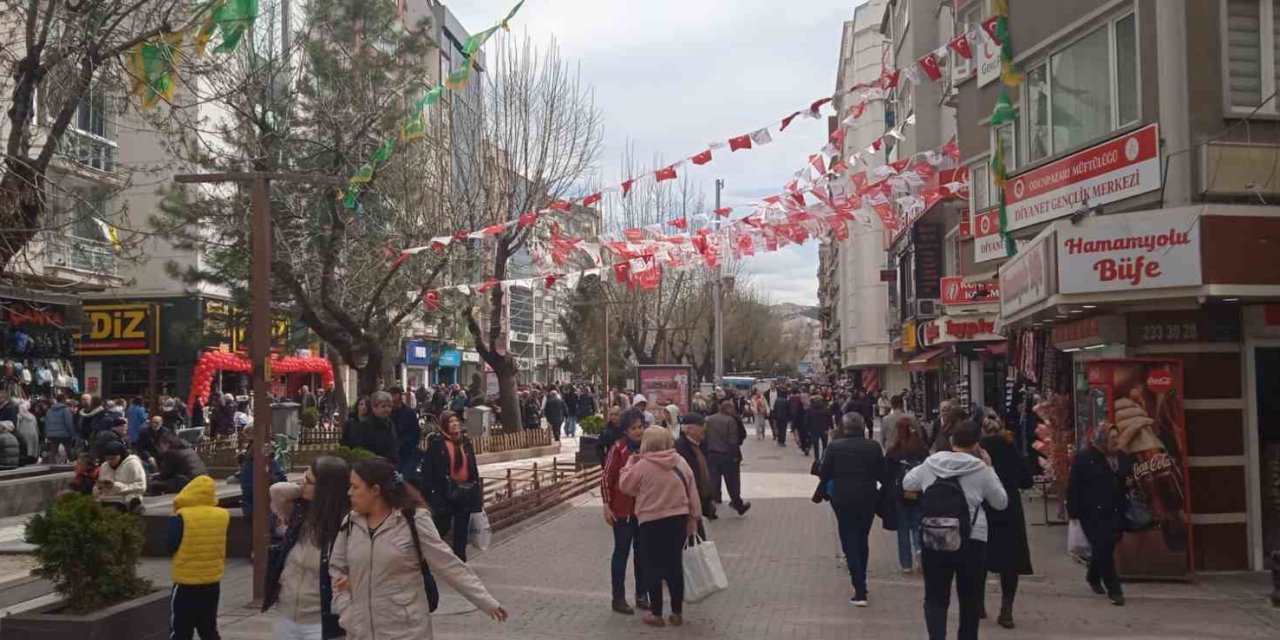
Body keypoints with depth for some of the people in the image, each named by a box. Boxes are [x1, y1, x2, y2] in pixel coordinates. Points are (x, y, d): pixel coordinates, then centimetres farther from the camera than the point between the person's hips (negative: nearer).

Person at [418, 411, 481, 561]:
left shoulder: (465, 441, 9)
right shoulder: (436, 442, -7)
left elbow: (473, 468, 12)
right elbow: (427, 467, -10)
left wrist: (477, 490, 9)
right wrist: (429, 489, -17)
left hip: (465, 491, 5)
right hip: (445, 491, -5)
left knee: (462, 529, 10)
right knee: (442, 526, 1)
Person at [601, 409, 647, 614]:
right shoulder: (618, 448, -12)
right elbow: (606, 478, -10)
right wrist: (607, 506, -11)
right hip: (623, 509, -5)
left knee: (642, 551, 12)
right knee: (622, 551, 2)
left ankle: (642, 595, 24)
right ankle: (618, 598, 10)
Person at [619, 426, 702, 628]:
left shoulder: (642, 465, -13)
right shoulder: (681, 462, 1)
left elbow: (625, 486, -1)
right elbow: (692, 492, 4)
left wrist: (630, 463, 9)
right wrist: (693, 517, 12)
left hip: (652, 522, -5)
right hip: (679, 519, 5)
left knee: (653, 567, 7)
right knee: (674, 565, 13)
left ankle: (656, 614, 12)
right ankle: (677, 613, 18)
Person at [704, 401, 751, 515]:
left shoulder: (709, 420, 2)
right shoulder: (731, 421, -14)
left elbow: (705, 439, 4)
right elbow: (733, 442, -17)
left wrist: (706, 455, 11)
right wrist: (736, 457, -9)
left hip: (711, 455, 4)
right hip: (727, 456, -4)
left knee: (713, 483, 8)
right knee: (732, 483, 10)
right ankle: (739, 505, 22)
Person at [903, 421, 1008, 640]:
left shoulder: (930, 463, 1)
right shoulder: (981, 469, -6)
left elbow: (907, 484, 16)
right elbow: (1001, 502, 6)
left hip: (933, 539, 1)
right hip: (971, 540, -1)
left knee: (935, 596, 4)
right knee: (969, 596, 17)